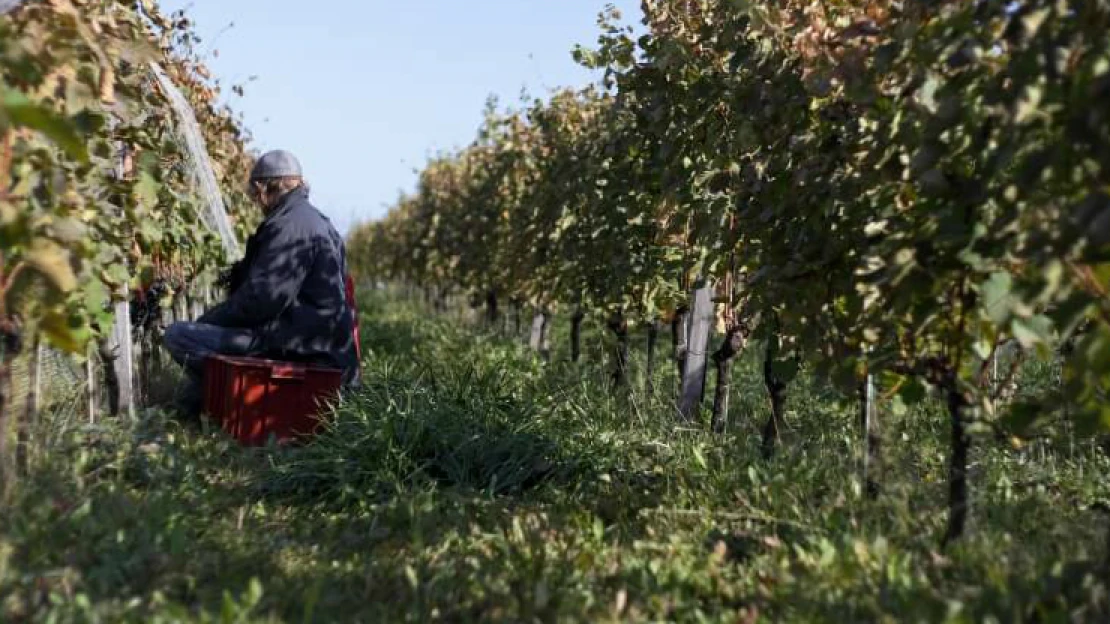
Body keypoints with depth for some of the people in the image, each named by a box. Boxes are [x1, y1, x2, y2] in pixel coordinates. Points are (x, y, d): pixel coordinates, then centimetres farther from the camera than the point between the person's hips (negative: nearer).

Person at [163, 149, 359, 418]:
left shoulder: (290, 224, -15)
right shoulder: (312, 220, 19)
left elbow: (262, 297, -21)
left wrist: (207, 320, -7)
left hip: (299, 343, -11)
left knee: (177, 335, -15)